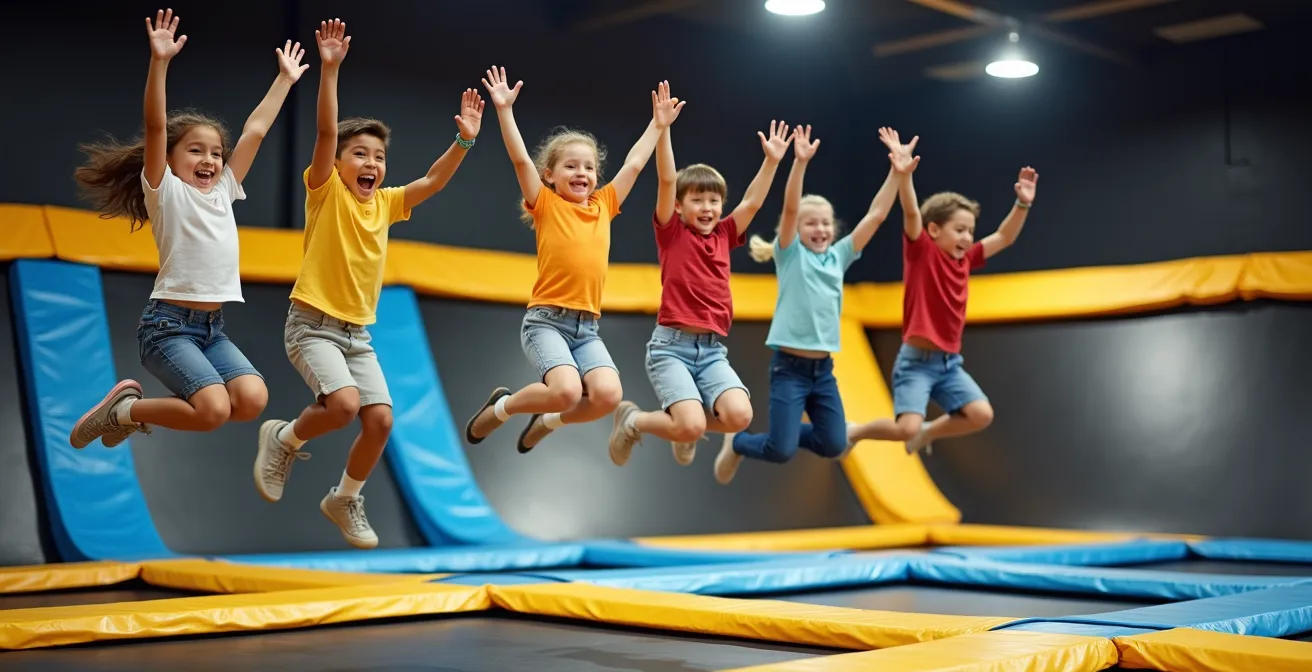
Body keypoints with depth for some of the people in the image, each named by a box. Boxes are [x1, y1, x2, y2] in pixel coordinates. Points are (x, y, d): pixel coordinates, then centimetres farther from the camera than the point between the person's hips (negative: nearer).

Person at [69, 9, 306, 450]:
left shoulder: (223, 191, 15)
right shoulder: (165, 192, -2)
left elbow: (256, 131, 18)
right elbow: (155, 129, -16)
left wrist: (285, 78, 21)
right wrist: (159, 62, -27)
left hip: (211, 327, 7)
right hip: (168, 324, -7)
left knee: (253, 399, -16)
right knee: (214, 409, -26)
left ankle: (139, 411, 8)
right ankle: (124, 408, 3)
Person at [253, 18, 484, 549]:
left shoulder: (385, 203, 7)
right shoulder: (326, 192, -7)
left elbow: (433, 181, 2)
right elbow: (326, 132, -20)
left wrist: (464, 140, -11)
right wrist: (330, 68, -29)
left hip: (358, 332, 6)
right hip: (312, 324, -6)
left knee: (381, 418, -4)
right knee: (344, 404, -25)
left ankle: (344, 498, 20)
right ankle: (284, 439, 6)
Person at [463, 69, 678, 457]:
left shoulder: (603, 206, 14)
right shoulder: (546, 205, 2)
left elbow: (634, 164, 21)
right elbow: (520, 160, -8)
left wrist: (658, 124, 23)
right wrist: (505, 109, -14)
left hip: (587, 327, 5)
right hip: (546, 320, -5)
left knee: (608, 395, -19)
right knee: (567, 390, -27)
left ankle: (547, 421, 13)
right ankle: (501, 406, 6)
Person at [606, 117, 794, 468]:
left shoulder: (723, 236, 15)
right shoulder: (671, 233, 2)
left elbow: (752, 202, 14)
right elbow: (667, 180, -7)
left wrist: (772, 160, 6)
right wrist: (663, 126, -14)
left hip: (713, 350, 5)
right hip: (671, 346, -5)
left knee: (739, 416, -19)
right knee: (691, 425, -21)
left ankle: (685, 426, 16)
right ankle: (631, 420, 12)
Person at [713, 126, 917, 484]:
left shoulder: (838, 256, 8)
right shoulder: (790, 255, -3)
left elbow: (876, 215, 3)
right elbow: (789, 209, -18)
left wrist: (897, 173, -6)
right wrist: (800, 162, -30)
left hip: (824, 367, 5)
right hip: (790, 366, -5)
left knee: (833, 445, 4)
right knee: (781, 451, -9)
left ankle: (781, 434, 30)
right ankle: (736, 442, 22)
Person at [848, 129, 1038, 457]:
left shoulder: (965, 259, 10)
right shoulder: (921, 252, -7)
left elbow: (1004, 238, 14)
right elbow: (911, 213, -22)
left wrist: (1023, 203, 2)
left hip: (950, 361, 7)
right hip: (916, 360, -7)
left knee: (981, 415, -9)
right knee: (907, 428, -20)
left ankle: (927, 432, 19)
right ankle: (853, 432, 10)